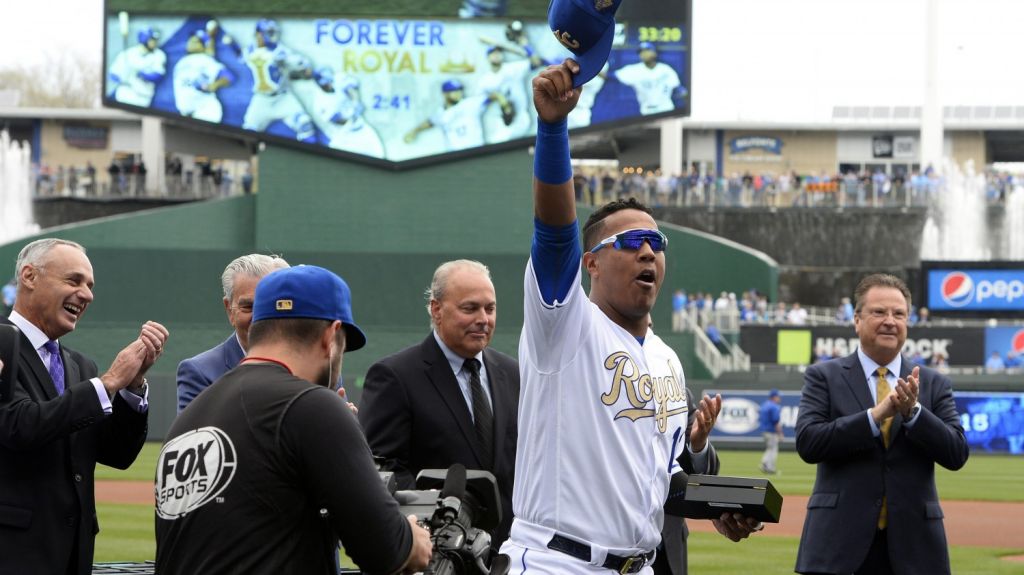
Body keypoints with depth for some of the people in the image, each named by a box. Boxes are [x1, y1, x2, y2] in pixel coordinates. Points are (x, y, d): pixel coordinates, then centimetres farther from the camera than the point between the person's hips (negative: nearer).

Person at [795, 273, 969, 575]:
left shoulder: (934, 384, 11)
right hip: (841, 541, -2)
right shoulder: (823, 377, 5)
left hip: (912, 544, 2)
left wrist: (913, 411, -14)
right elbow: (807, 442, -9)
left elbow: (957, 454, 1)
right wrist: (876, 415, -18)